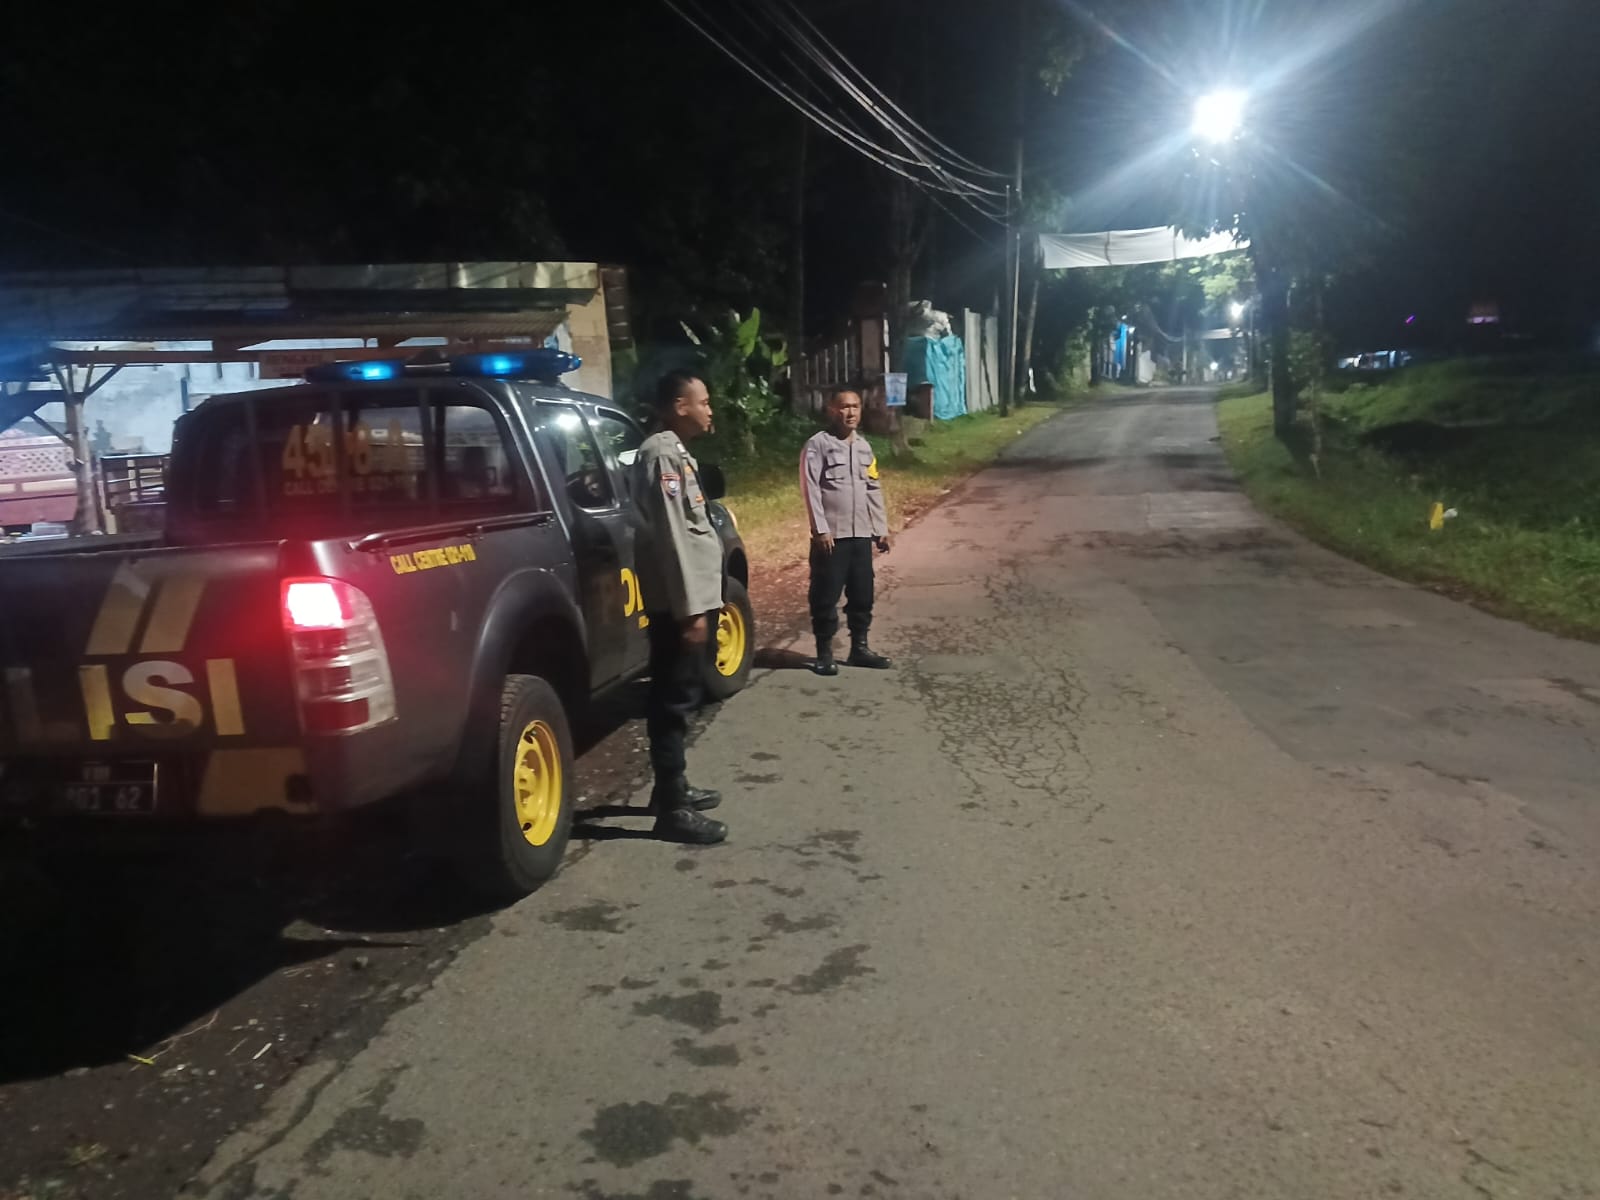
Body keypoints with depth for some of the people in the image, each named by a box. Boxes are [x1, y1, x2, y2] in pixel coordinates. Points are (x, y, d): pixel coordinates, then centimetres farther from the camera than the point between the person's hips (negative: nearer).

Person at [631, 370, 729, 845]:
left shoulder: (676, 452, 17)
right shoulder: (662, 454, -16)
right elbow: (671, 536, -22)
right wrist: (691, 608, -24)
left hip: (691, 596, 11)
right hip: (679, 601, -10)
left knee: (681, 696, 17)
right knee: (674, 700, -6)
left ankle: (674, 787, 28)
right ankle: (672, 808, 0)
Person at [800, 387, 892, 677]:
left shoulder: (864, 447, 15)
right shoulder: (818, 444, -5)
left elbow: (874, 489, 17)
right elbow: (810, 489, -11)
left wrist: (881, 528, 12)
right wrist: (820, 529, -17)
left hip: (861, 534, 6)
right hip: (831, 534, -6)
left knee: (862, 594, 11)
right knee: (826, 596, -1)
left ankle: (859, 648, 22)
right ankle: (824, 653, 7)